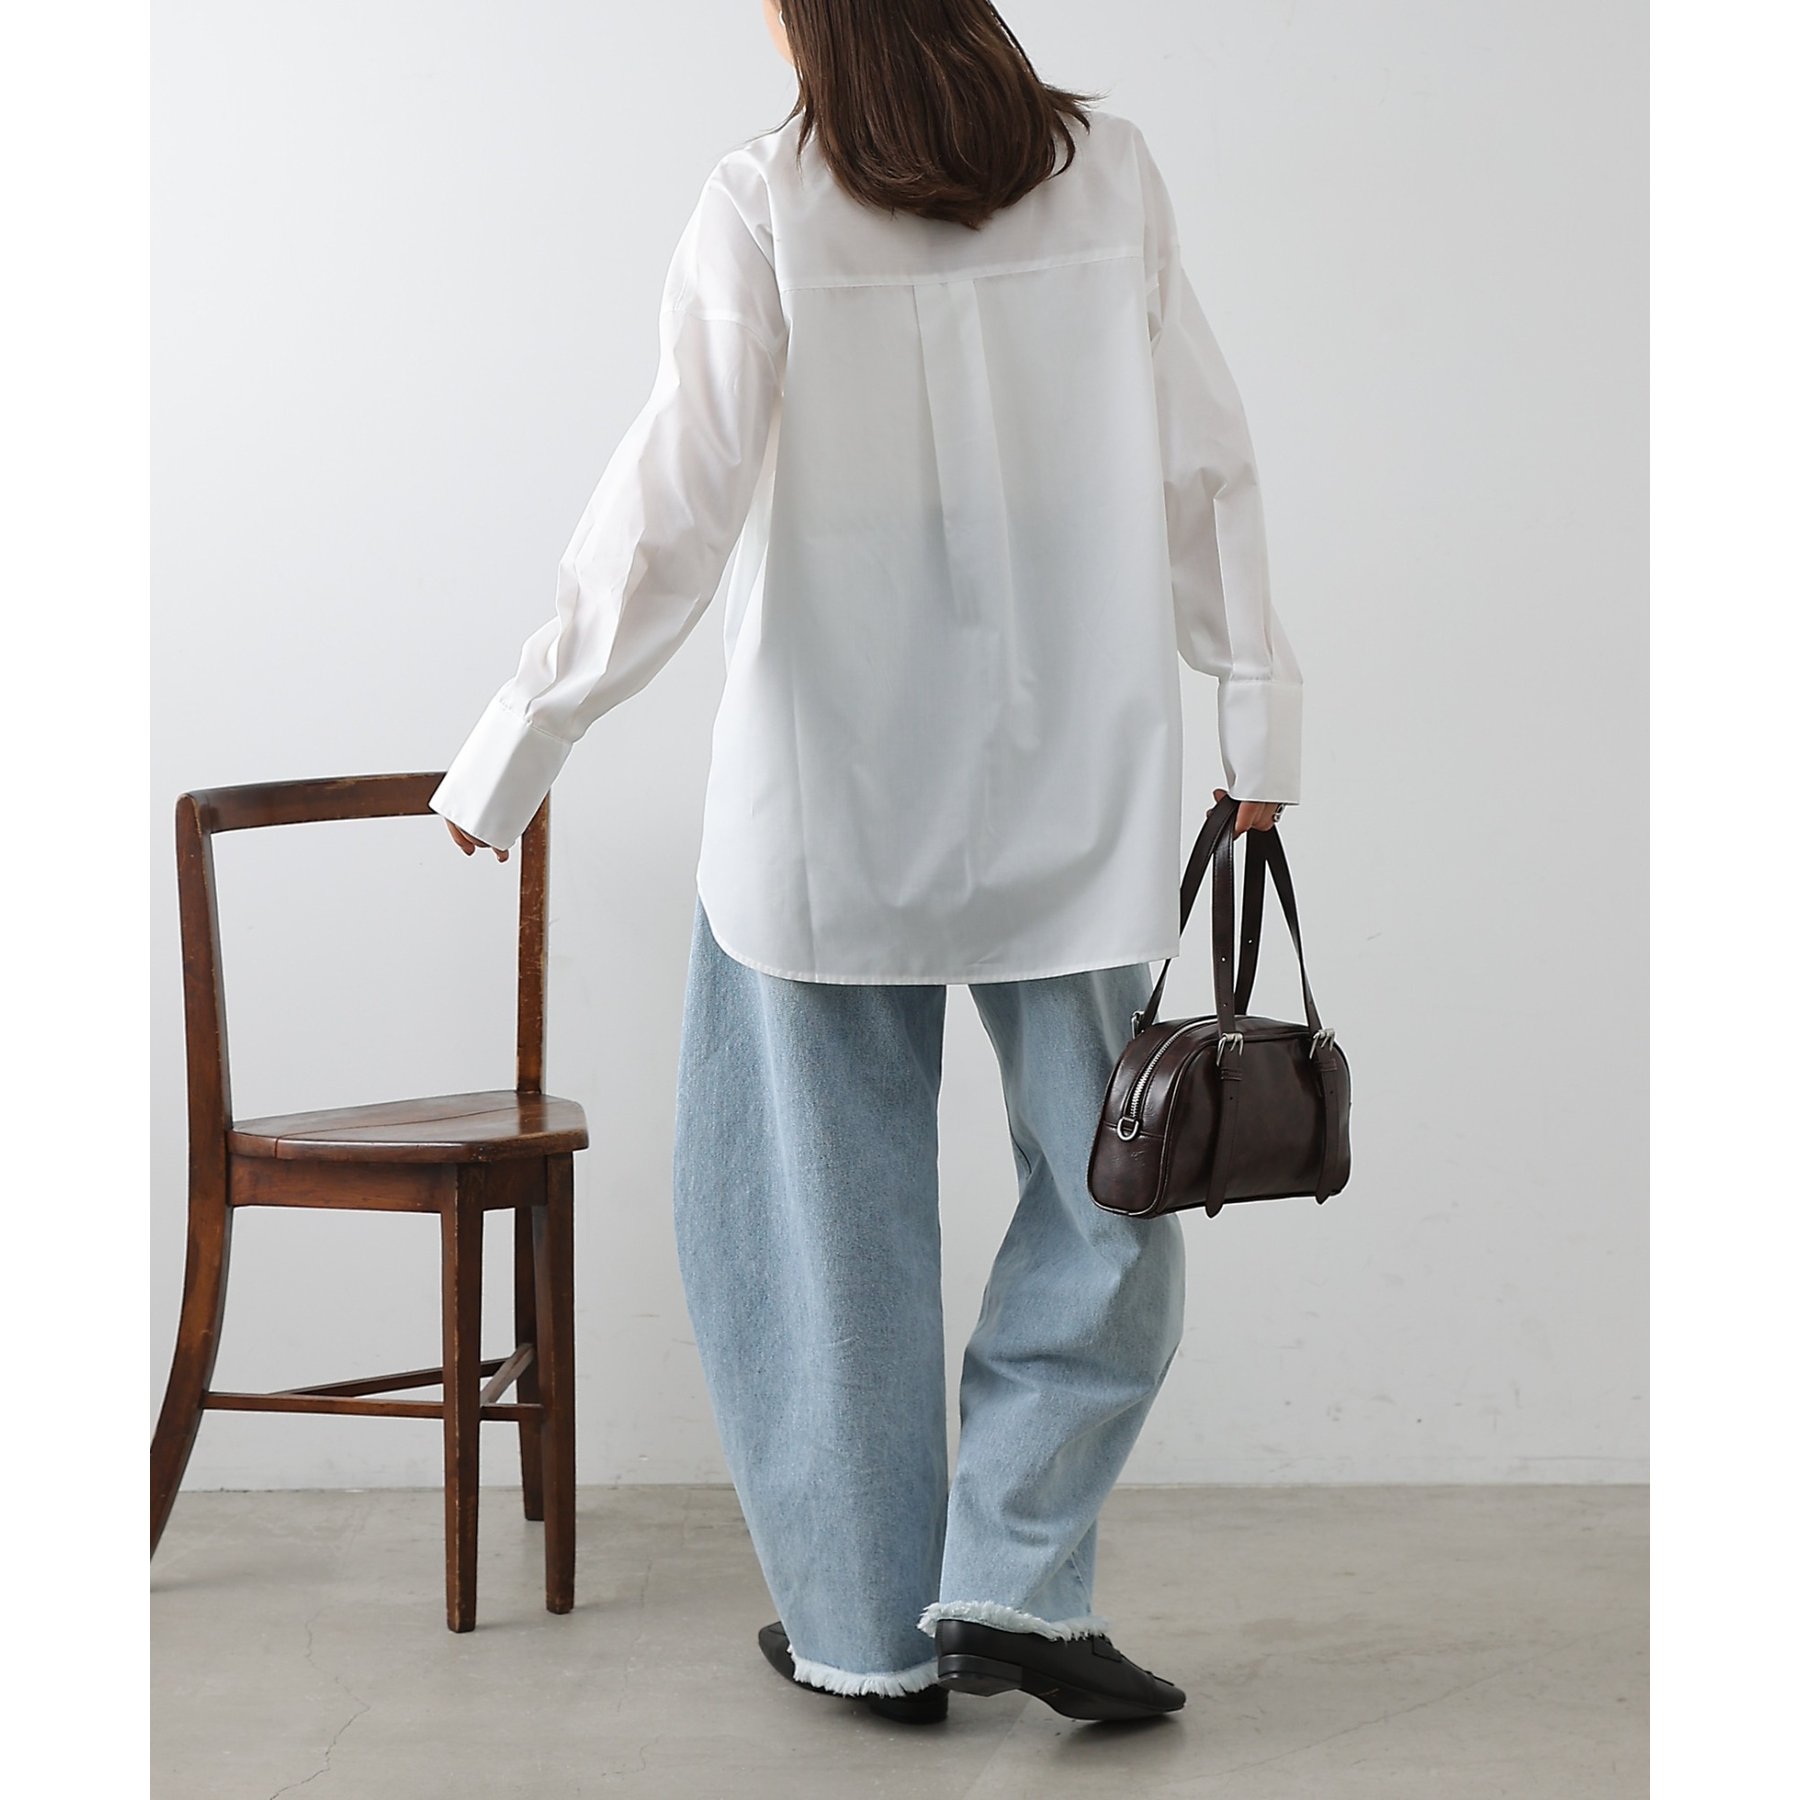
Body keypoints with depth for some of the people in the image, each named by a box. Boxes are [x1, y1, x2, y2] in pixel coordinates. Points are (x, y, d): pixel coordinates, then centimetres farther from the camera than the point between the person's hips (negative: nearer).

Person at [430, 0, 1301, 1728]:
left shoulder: (765, 204, -9)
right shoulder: (1106, 174, -1)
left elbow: (673, 513, -12)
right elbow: (1200, 467, 1)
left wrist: (512, 749, -4)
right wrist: (1257, 714, 10)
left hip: (834, 791, -2)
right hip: (1074, 787, 2)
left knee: (827, 1202, 10)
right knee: (1103, 1190, 14)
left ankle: (869, 1628, 18)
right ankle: (1016, 1578, 7)